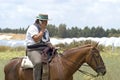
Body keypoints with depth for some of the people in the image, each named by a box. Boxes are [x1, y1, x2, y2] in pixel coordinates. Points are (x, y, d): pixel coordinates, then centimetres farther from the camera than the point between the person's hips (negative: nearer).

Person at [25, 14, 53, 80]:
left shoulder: (46, 30, 20)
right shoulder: (33, 27, -5)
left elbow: (48, 42, 22)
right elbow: (36, 39, -19)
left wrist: (52, 47, 2)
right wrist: (42, 30, -12)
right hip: (33, 50, -8)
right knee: (38, 62, -36)